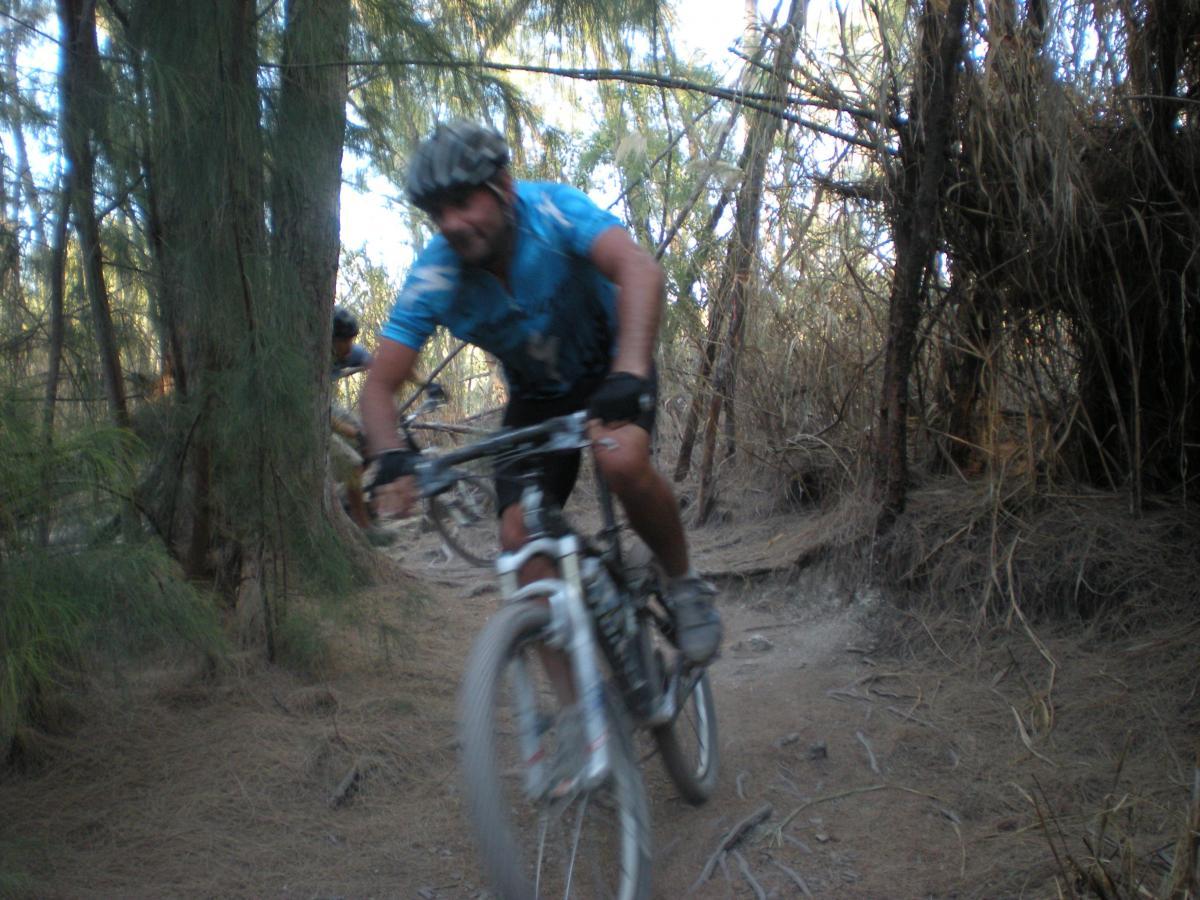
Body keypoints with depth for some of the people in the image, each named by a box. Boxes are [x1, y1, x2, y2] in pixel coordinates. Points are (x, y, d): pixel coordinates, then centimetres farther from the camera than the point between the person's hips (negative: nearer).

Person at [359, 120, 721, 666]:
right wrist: (389, 458, -41)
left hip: (609, 370, -3)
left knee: (623, 463, -35)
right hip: (535, 399, 3)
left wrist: (628, 375, -61)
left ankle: (685, 583, -5)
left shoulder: (552, 211, -28)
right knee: (521, 535, -14)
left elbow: (638, 268, -45)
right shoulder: (434, 277, -20)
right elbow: (380, 385, -20)